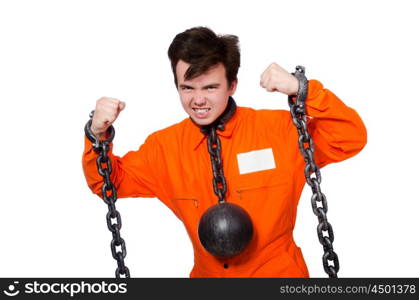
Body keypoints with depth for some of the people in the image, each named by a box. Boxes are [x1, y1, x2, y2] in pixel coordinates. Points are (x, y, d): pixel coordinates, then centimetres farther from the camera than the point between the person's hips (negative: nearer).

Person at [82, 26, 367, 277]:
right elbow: (111, 181, 8)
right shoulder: (166, 145, -2)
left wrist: (303, 90, -25)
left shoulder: (277, 128, -10)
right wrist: (99, 135, -11)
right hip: (208, 273, 3)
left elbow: (351, 139, -12)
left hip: (278, 272, -3)